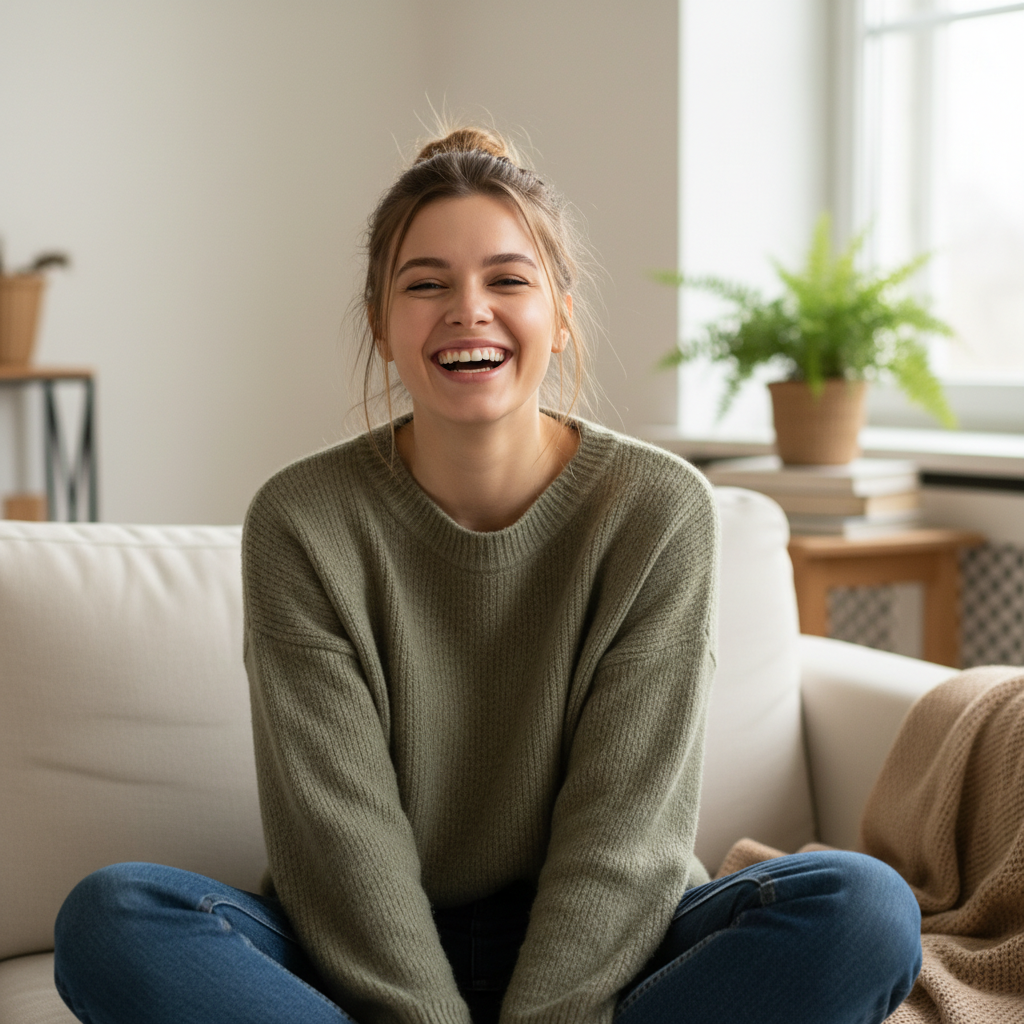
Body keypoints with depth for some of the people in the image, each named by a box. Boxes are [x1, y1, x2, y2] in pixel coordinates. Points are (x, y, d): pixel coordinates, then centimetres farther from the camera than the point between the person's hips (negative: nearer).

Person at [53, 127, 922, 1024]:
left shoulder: (660, 512, -6)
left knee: (864, 908, -25)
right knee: (113, 918, -26)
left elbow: (624, 828, -11)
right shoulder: (300, 524, -7)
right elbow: (340, 832, -12)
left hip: (598, 951, 1)